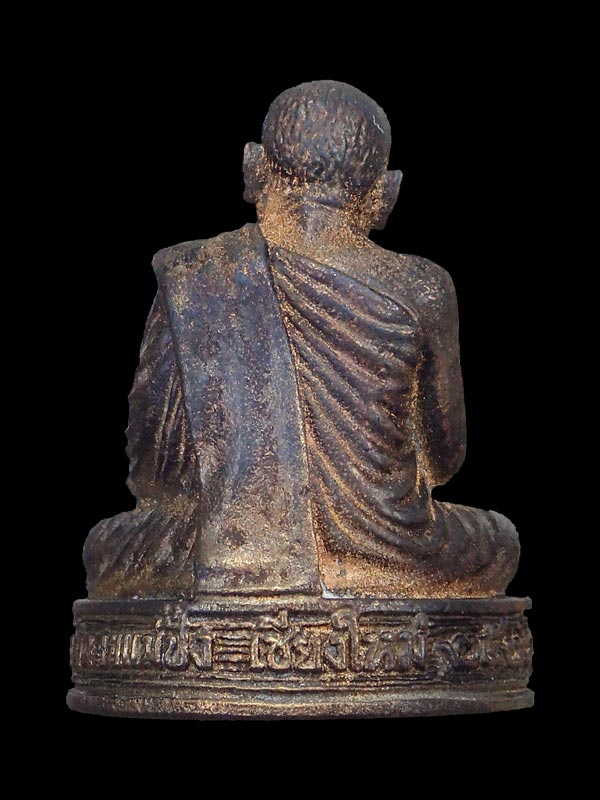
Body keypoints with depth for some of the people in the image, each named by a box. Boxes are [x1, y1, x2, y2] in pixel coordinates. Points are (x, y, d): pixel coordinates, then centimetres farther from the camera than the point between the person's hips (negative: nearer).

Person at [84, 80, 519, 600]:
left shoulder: (188, 278, -3)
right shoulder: (418, 292, -4)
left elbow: (150, 470, 2)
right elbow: (443, 459, 8)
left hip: (214, 570, 1)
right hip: (388, 567, 0)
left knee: (105, 547, 32)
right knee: (498, 543, 30)